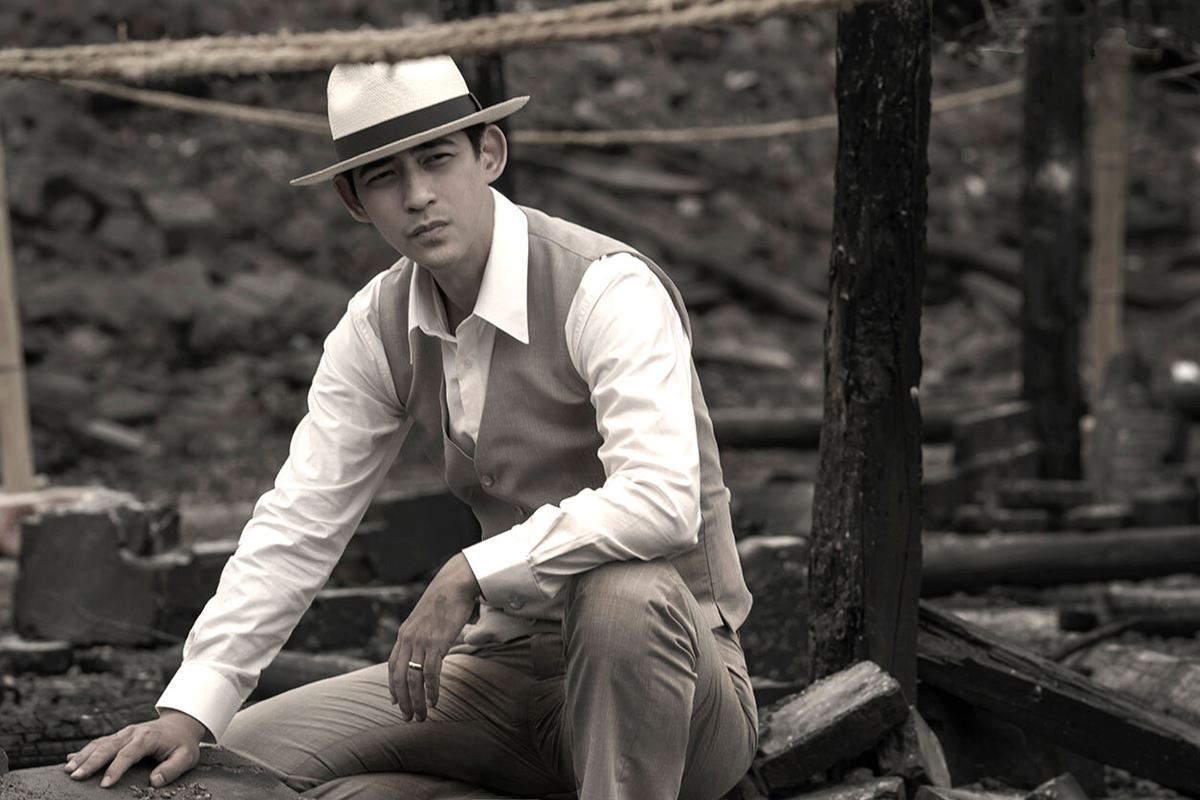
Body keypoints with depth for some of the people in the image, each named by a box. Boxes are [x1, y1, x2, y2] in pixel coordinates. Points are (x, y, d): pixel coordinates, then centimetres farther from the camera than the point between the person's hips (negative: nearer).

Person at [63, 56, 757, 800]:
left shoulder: (605, 287, -19)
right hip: (510, 665, 7)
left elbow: (662, 500, -33)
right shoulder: (379, 328, 0)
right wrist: (187, 711, -11)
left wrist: (468, 575, -28)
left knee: (619, 595, -40)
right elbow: (297, 526, -1)